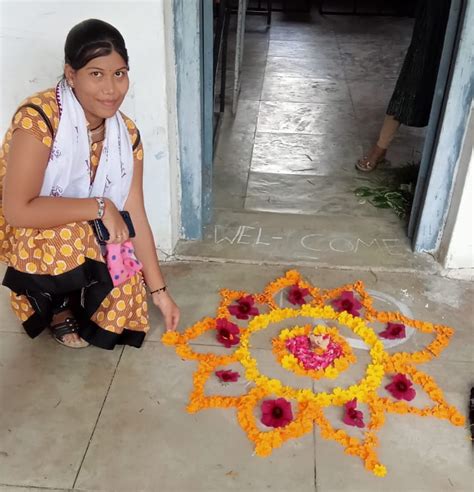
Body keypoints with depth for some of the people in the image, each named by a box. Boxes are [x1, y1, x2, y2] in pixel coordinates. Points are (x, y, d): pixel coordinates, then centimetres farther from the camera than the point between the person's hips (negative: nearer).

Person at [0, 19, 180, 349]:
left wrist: (159, 290, -7)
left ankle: (71, 295, 20)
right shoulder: (38, 117, -28)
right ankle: (57, 307, -1)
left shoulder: (126, 133, -10)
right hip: (28, 237, -5)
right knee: (74, 243, -34)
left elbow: (135, 216, -7)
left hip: (88, 237, 5)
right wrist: (100, 207, -29)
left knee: (126, 297, -12)